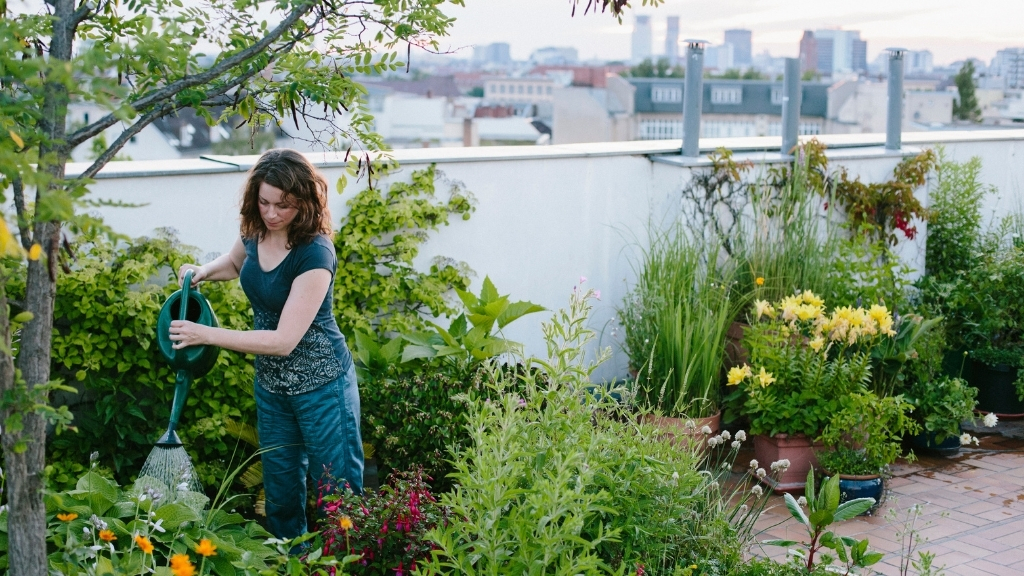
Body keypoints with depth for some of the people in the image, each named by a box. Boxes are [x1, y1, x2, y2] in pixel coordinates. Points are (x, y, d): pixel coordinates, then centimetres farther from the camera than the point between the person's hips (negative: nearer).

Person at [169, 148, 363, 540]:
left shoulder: (315, 254, -25)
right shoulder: (254, 232, -4)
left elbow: (284, 340, -28)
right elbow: (233, 263, 22)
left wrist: (206, 335, -28)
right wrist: (203, 272, 0)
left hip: (320, 386, -7)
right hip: (270, 383, 7)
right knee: (281, 492, 16)